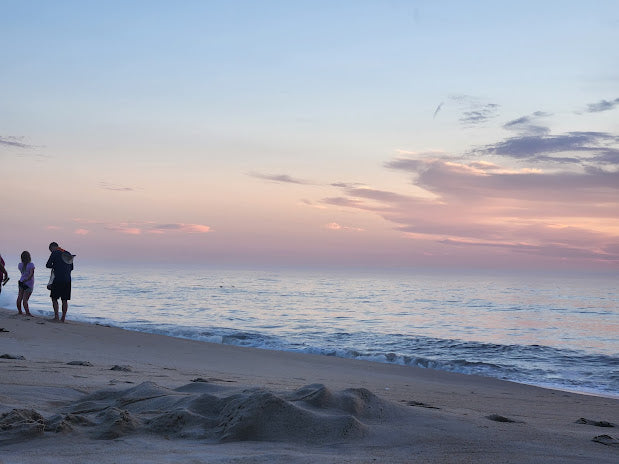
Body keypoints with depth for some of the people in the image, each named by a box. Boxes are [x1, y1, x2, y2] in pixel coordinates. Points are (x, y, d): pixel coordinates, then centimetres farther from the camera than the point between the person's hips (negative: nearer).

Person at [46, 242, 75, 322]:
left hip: (58, 279, -5)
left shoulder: (55, 253, -4)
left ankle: (56, 317, -5)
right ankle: (63, 318, 7)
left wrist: (54, 266, 14)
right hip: (67, 280, 5)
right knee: (65, 300, 6)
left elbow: (48, 265, -5)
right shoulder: (68, 254, 14)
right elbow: (71, 268, 20)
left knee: (54, 298, 4)